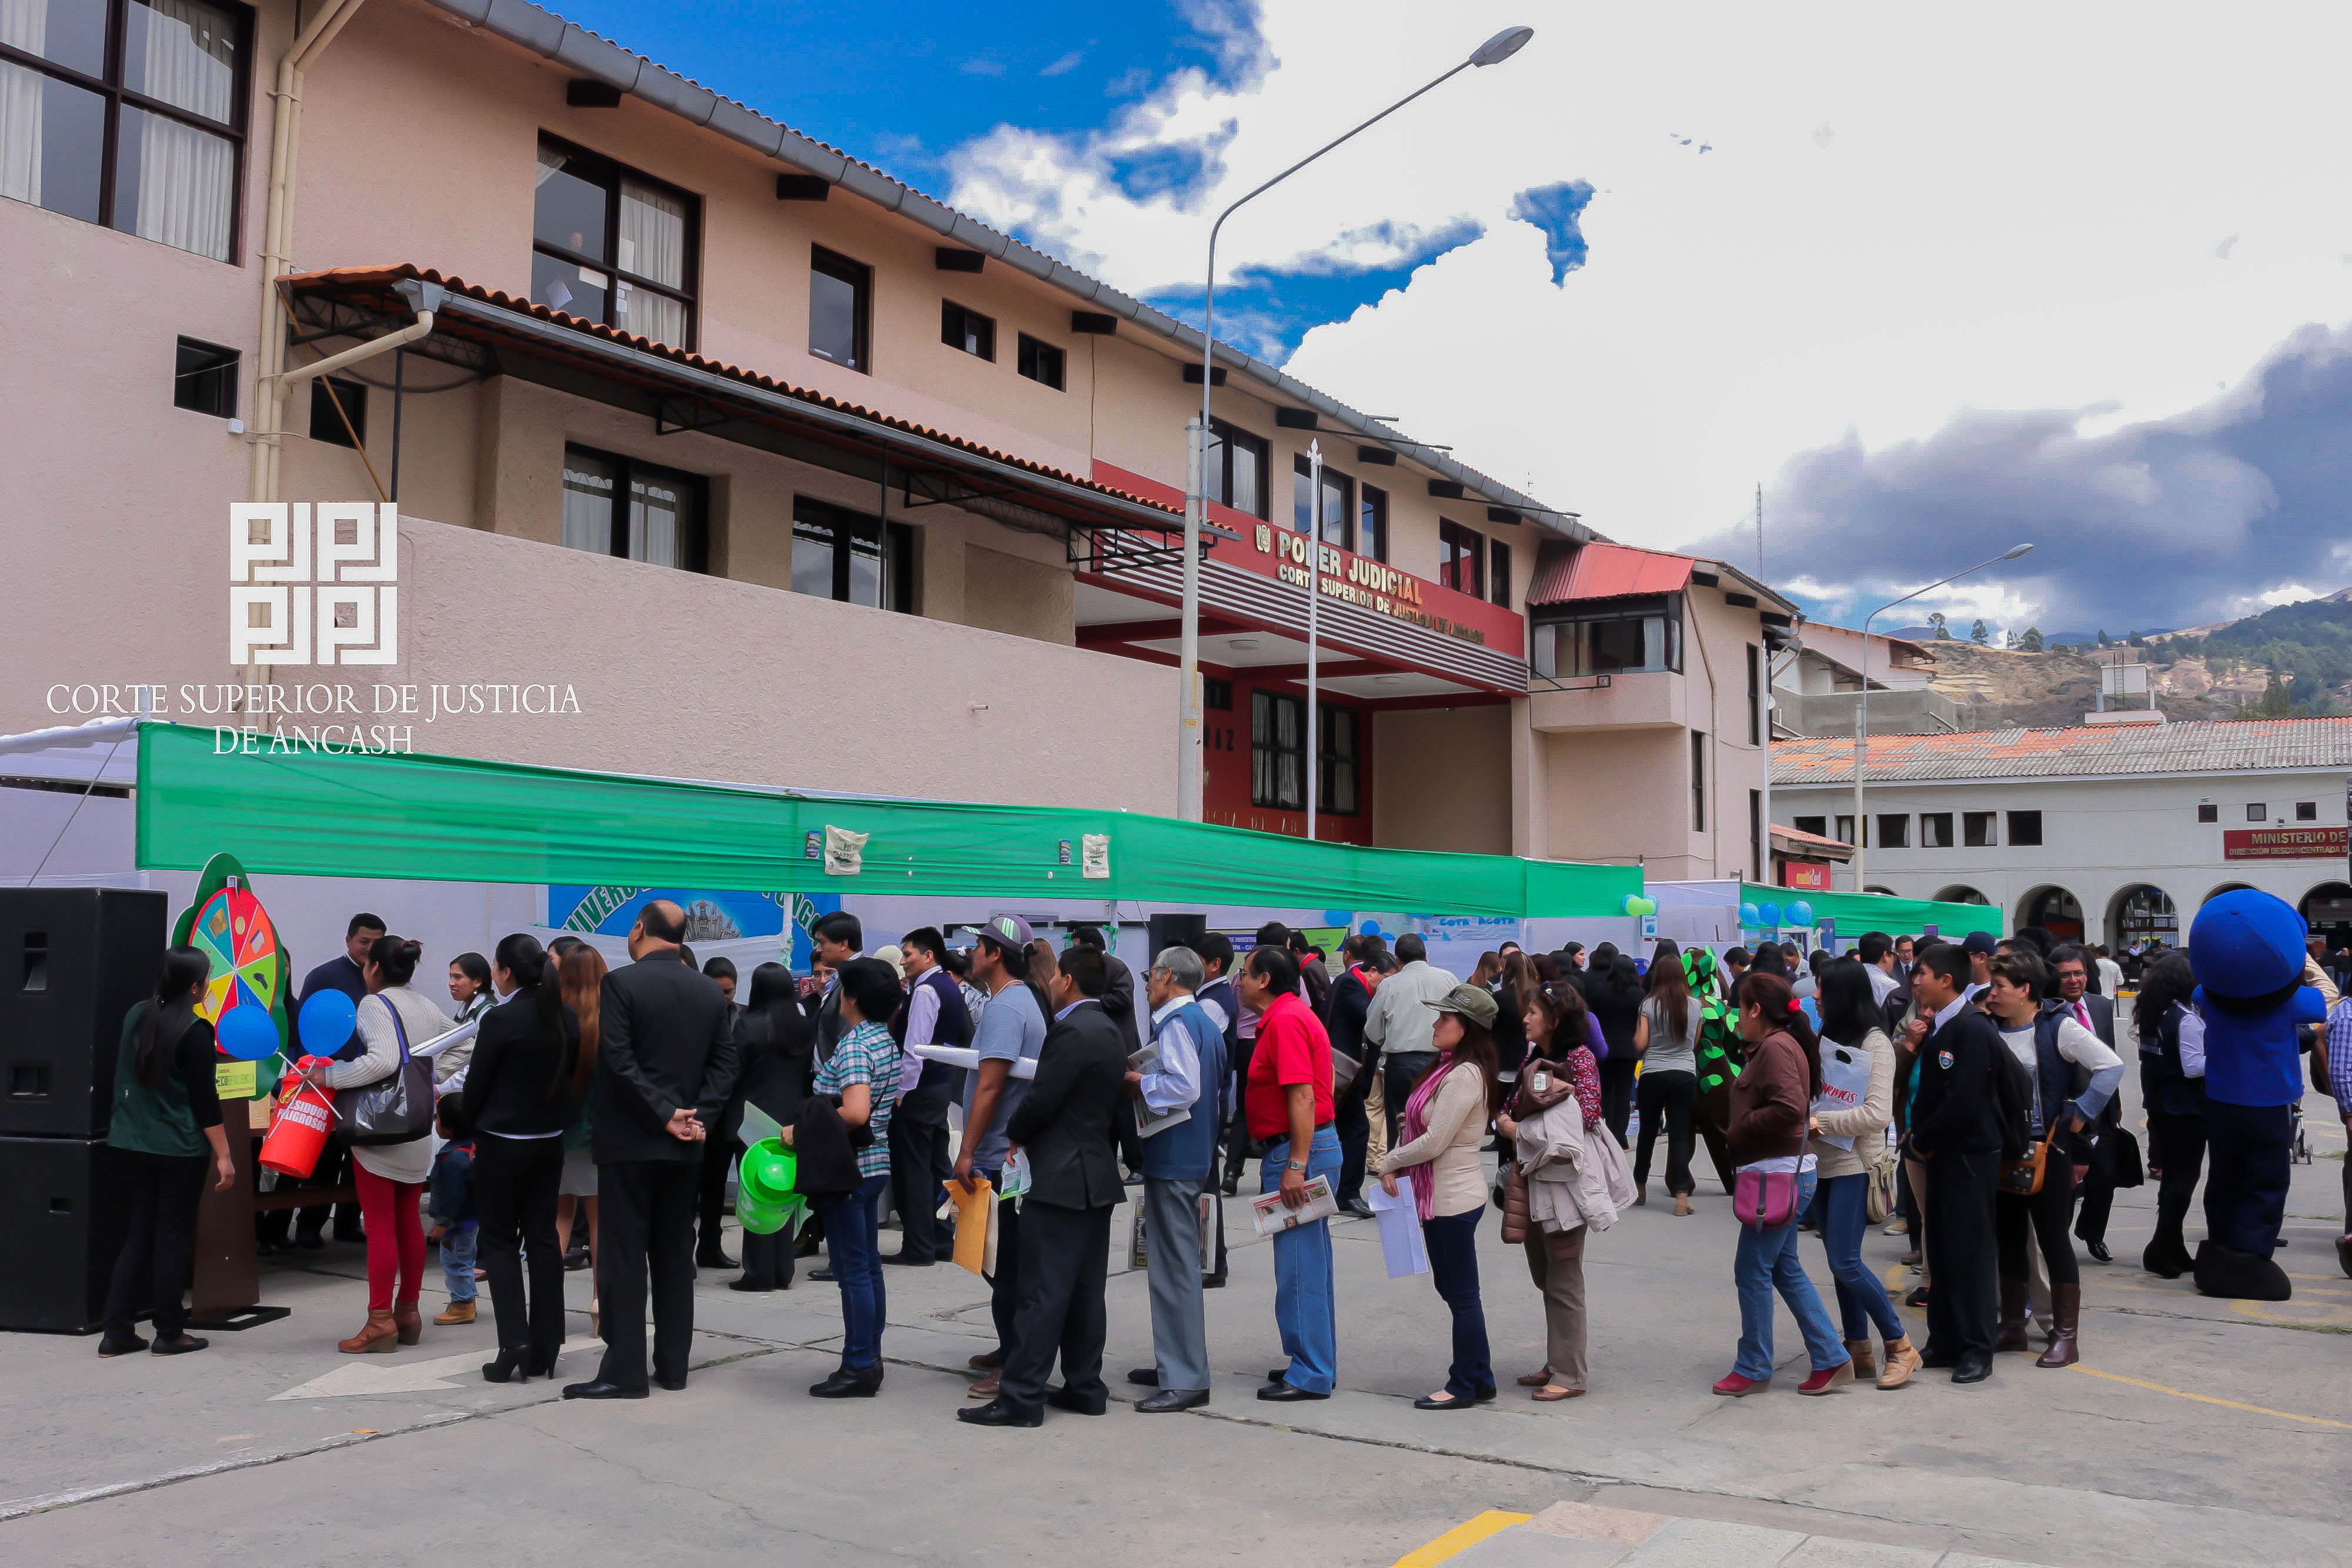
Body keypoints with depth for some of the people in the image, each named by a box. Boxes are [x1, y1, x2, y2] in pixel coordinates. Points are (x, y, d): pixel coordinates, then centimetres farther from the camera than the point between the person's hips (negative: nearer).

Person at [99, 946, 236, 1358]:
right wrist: (223, 1156, -11)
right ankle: (169, 1334, 11)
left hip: (131, 1143, 6)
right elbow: (205, 1099, -16)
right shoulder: (195, 1031, -16)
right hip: (179, 1149, -6)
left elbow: (122, 1074, 18)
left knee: (139, 1233, 13)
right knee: (173, 1237, 3)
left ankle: (117, 1331, 13)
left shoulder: (136, 1015, 4)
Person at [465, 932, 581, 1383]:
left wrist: (473, 1130, 8)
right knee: (543, 1238, 10)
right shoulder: (568, 1018, 1)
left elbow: (477, 1085, -9)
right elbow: (572, 1078, 7)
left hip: (502, 1143, -5)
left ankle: (514, 1344, -4)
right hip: (550, 1142, 5)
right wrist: (552, 1118, 14)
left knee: (500, 1241, 4)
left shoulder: (501, 1019, -16)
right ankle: (544, 1350, 13)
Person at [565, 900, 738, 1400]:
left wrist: (665, 1114, -13)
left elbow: (618, 1061, -17)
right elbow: (725, 1064, 4)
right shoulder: (710, 992, 7)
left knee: (622, 1256, -1)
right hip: (684, 1149, 5)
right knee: (676, 1255, 12)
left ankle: (624, 1370, 0)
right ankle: (673, 1364, 16)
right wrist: (699, 1117, -3)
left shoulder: (621, 983, -10)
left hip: (629, 1140, -5)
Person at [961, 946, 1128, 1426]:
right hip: (1098, 1175, 10)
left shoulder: (1072, 1033, -17)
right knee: (1086, 1291, 13)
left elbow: (1041, 1101, -19)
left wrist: (1011, 1137, 1)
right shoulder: (1109, 1031, 13)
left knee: (1043, 1293, -7)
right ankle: (1085, 1387, 18)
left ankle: (1021, 1397, -4)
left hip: (1060, 1179, -10)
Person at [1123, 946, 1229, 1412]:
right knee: (1177, 1264, 18)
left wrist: (1137, 1082, -13)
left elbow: (1183, 1087, -26)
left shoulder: (1176, 1021, -15)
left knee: (1174, 1268, -6)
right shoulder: (1206, 1022, 15)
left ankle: (1186, 1381, -3)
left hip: (1173, 1159, -10)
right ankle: (1176, 1363, 27)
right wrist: (1144, 1082, 14)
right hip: (1195, 1156, 10)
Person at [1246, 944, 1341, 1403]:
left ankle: (1310, 1375, 1)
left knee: (1299, 1268, -5)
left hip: (1299, 1149, -11)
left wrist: (1295, 1166, -25)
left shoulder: (1285, 1021, -16)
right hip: (1300, 1150, 11)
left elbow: (1303, 1097, -23)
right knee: (1311, 1265, 15)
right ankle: (1318, 1362, 24)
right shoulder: (1289, 1016, 16)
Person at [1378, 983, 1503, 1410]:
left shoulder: (1465, 1075, -20)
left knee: (1462, 1295, 2)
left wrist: (1389, 1162, -9)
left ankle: (1466, 1386, 13)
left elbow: (1435, 1141, -22)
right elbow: (1421, 1128, 14)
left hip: (1455, 1197, -10)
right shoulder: (1449, 1067, 10)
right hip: (1441, 1195, 10)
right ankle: (1479, 1377, 26)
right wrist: (1396, 1166, 1)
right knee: (1451, 1288, 16)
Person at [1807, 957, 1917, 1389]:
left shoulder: (1875, 1043, -9)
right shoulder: (1829, 1037, 12)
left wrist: (1819, 1121, -17)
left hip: (1853, 1164, -7)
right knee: (1840, 1261, 9)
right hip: (1822, 1163, 7)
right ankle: (1858, 1352, 17)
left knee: (1845, 1261, -9)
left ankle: (1900, 1346, 5)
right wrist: (1809, 1121, -9)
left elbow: (1878, 1114, -17)